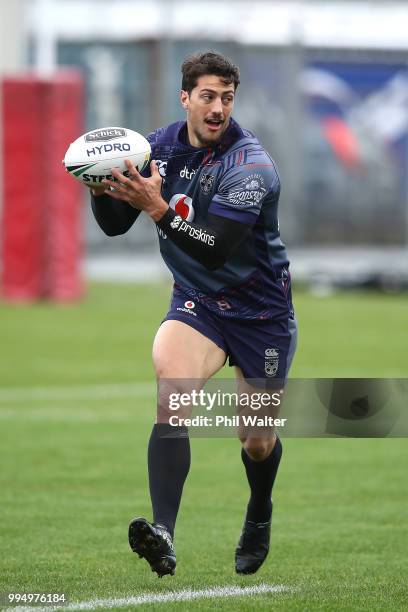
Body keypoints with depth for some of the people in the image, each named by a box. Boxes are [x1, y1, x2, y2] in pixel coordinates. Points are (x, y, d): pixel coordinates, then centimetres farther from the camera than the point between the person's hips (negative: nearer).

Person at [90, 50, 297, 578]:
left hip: (260, 309, -3)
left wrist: (157, 207, -42)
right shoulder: (160, 147, -4)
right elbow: (114, 225, 2)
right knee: (172, 393, -27)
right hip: (196, 302, 3)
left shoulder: (251, 166, -22)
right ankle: (162, 536, -38)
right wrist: (102, 189, -20)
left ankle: (258, 518, 46)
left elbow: (214, 249, -31)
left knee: (259, 441, 9)